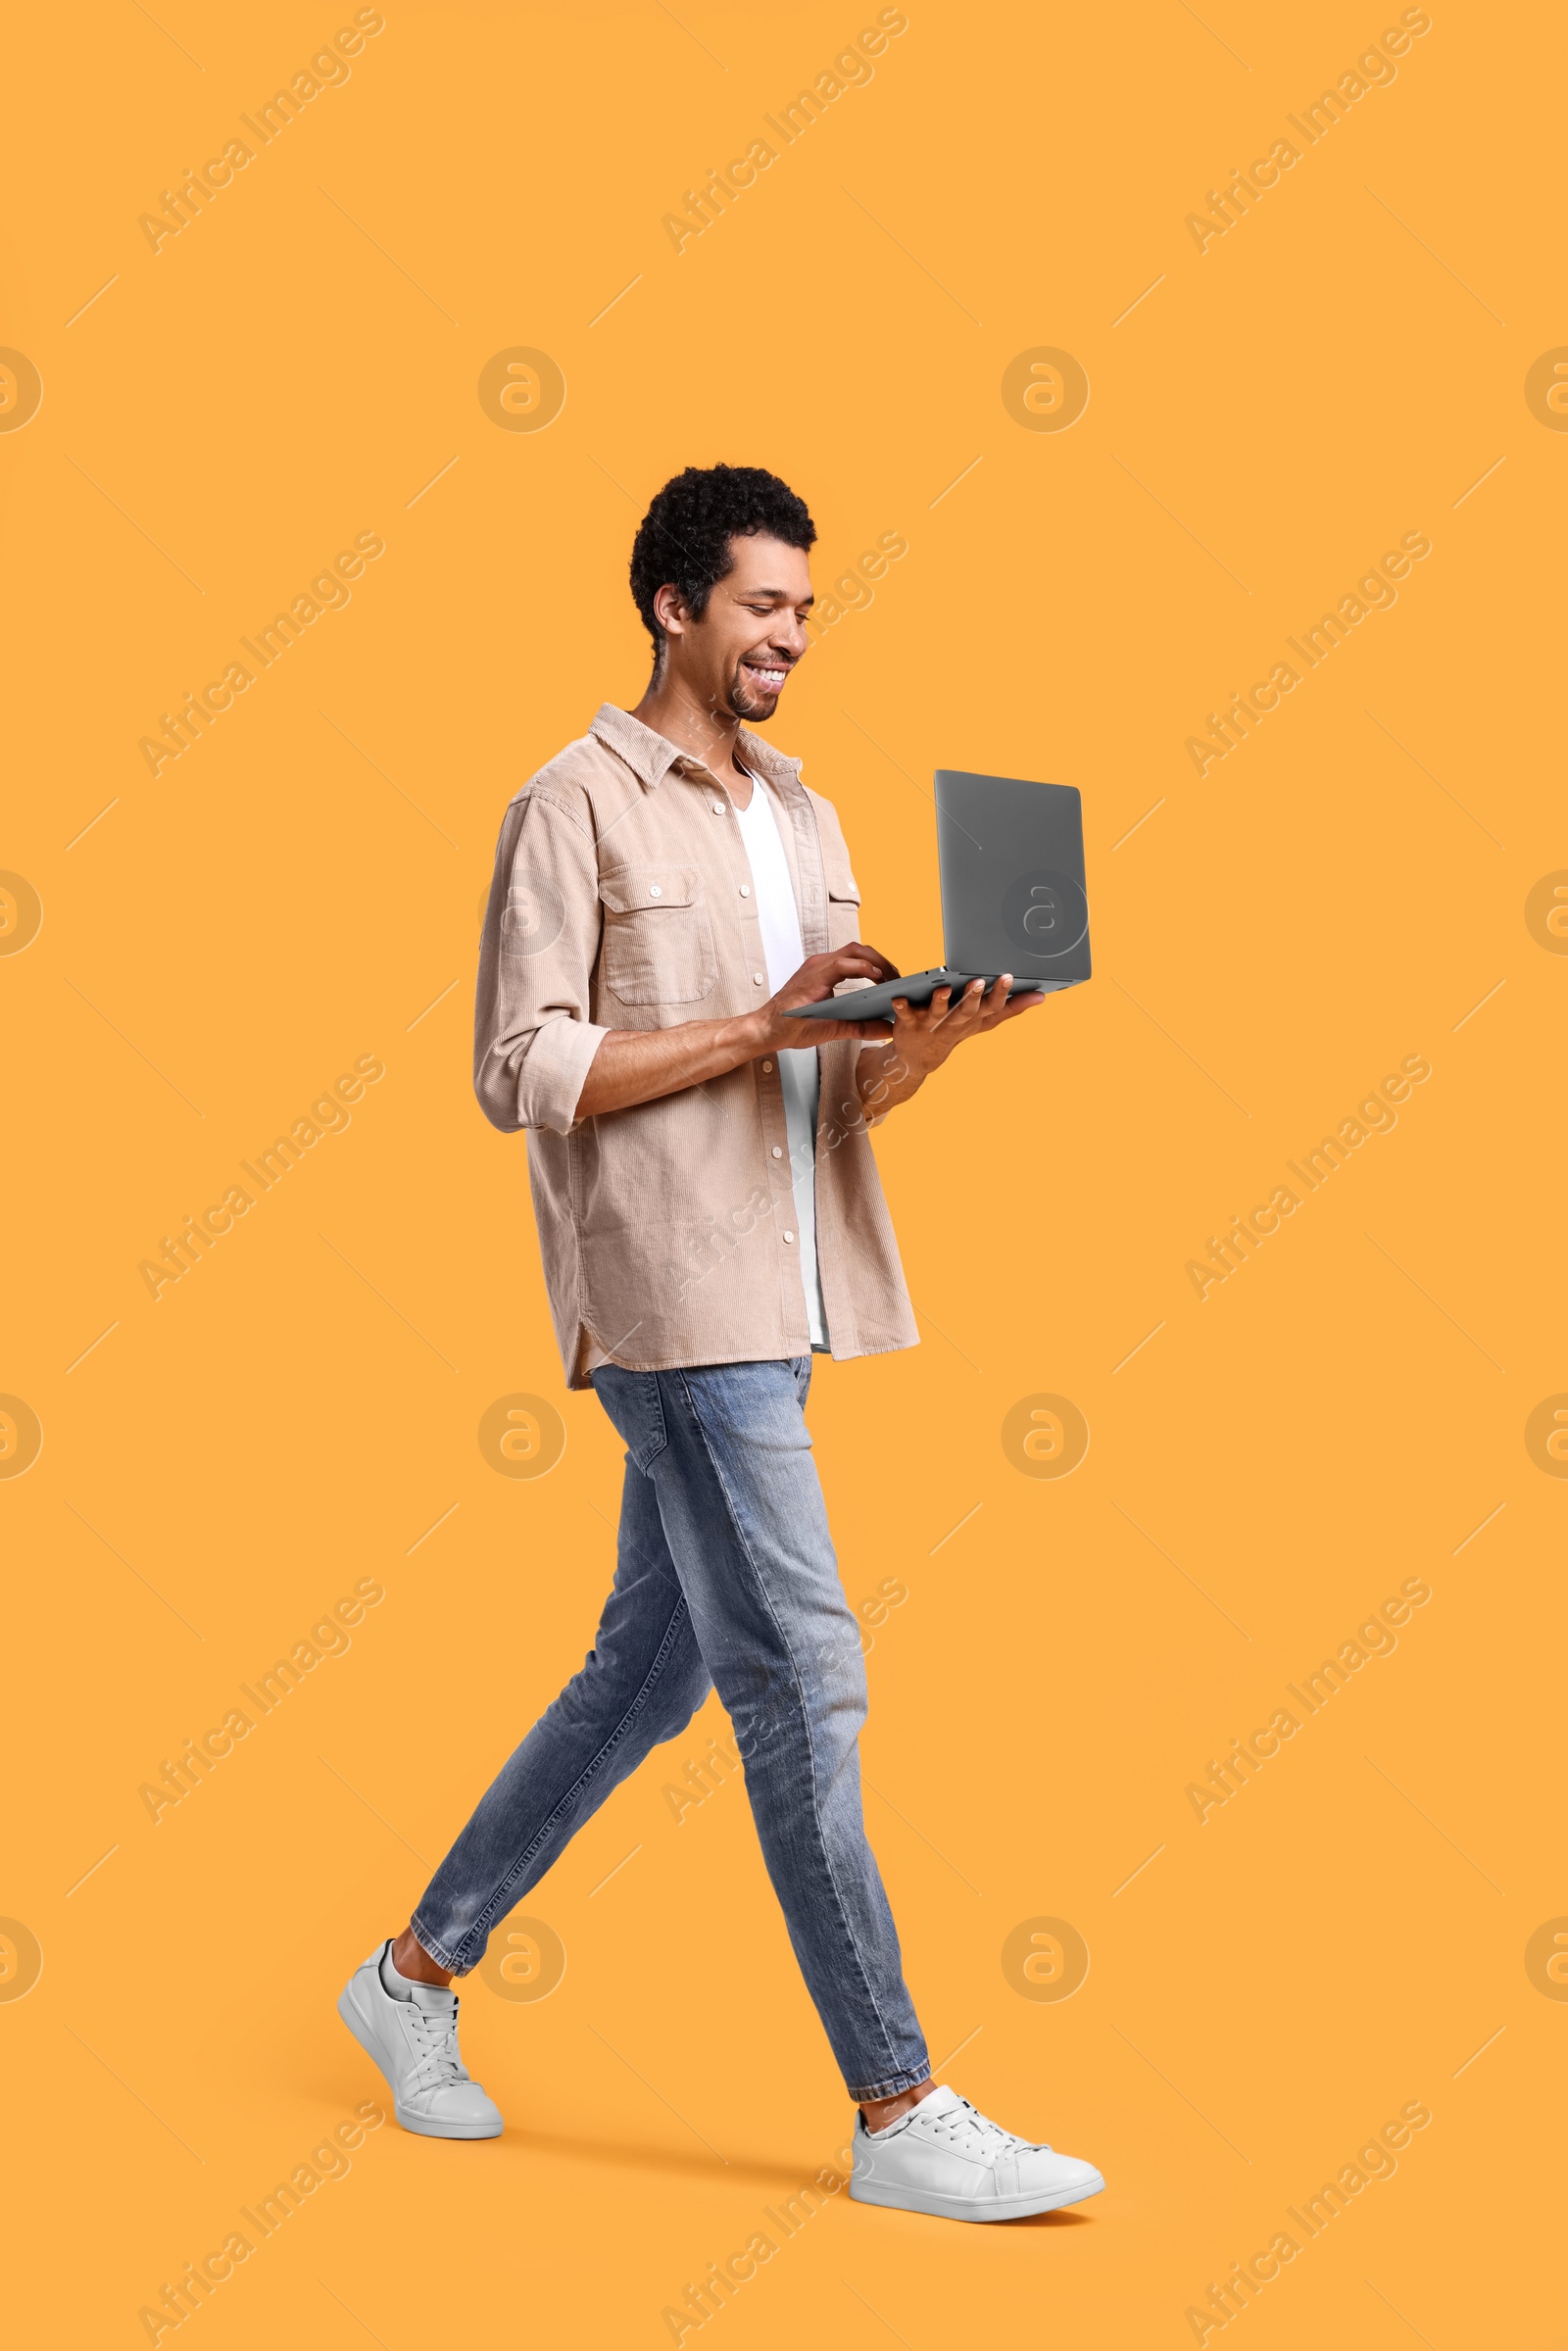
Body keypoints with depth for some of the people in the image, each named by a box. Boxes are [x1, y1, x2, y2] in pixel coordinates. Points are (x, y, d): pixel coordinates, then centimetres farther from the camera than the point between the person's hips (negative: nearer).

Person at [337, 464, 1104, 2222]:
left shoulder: (804, 821, 18)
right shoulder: (578, 807, -5)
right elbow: (522, 1074, -12)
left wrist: (924, 1039, -6)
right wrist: (762, 1025, -16)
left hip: (772, 1299, 8)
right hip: (670, 1297, -8)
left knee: (646, 1672, 14)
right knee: (803, 1683, -9)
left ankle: (418, 1974, 29)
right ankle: (899, 2113, -2)